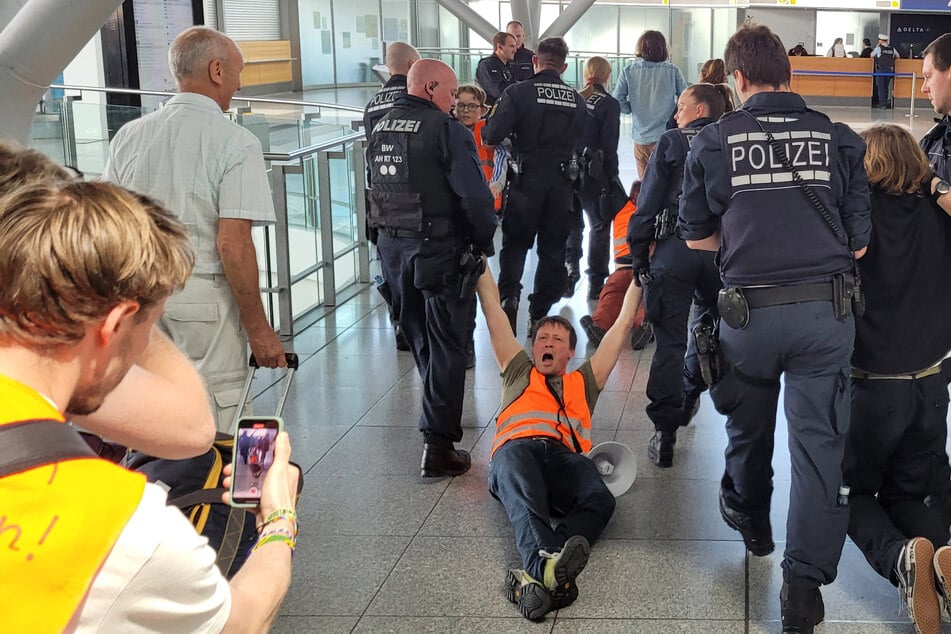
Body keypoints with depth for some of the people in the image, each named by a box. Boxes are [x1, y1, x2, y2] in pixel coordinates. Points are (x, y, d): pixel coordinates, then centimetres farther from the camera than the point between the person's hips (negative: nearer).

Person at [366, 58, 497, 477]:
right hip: (441, 252, -7)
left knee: (420, 341, 22)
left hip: (393, 250, 7)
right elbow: (474, 195, -18)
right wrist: (484, 241, -5)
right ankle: (438, 445, -3)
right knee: (447, 348, 0)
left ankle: (442, 413, 42)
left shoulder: (380, 131, 10)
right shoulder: (446, 131, -15)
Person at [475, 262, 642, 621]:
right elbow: (493, 310, 38)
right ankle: (549, 564, -65)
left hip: (564, 455, 1)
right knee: (524, 497, -39)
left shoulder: (584, 382, 39)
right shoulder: (518, 373, 37)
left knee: (600, 500, -35)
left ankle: (537, 576, -55)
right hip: (515, 449, -1)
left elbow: (623, 324, 42)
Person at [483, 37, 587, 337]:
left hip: (527, 180, -2)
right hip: (562, 183, 3)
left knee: (515, 243, 12)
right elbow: (579, 142, 8)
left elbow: (492, 135, -15)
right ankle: (540, 314, 16)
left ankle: (509, 296, -10)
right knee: (552, 248, 12)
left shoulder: (519, 92, -9)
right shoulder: (577, 100, 4)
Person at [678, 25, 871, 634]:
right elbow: (860, 240, 3)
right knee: (819, 441, 5)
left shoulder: (715, 140, 0)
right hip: (828, 310, 0)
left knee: (749, 426, 23)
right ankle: (805, 584, 4)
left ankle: (751, 521, 47)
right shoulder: (840, 139, 1)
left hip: (749, 309, 1)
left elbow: (697, 237, 7)